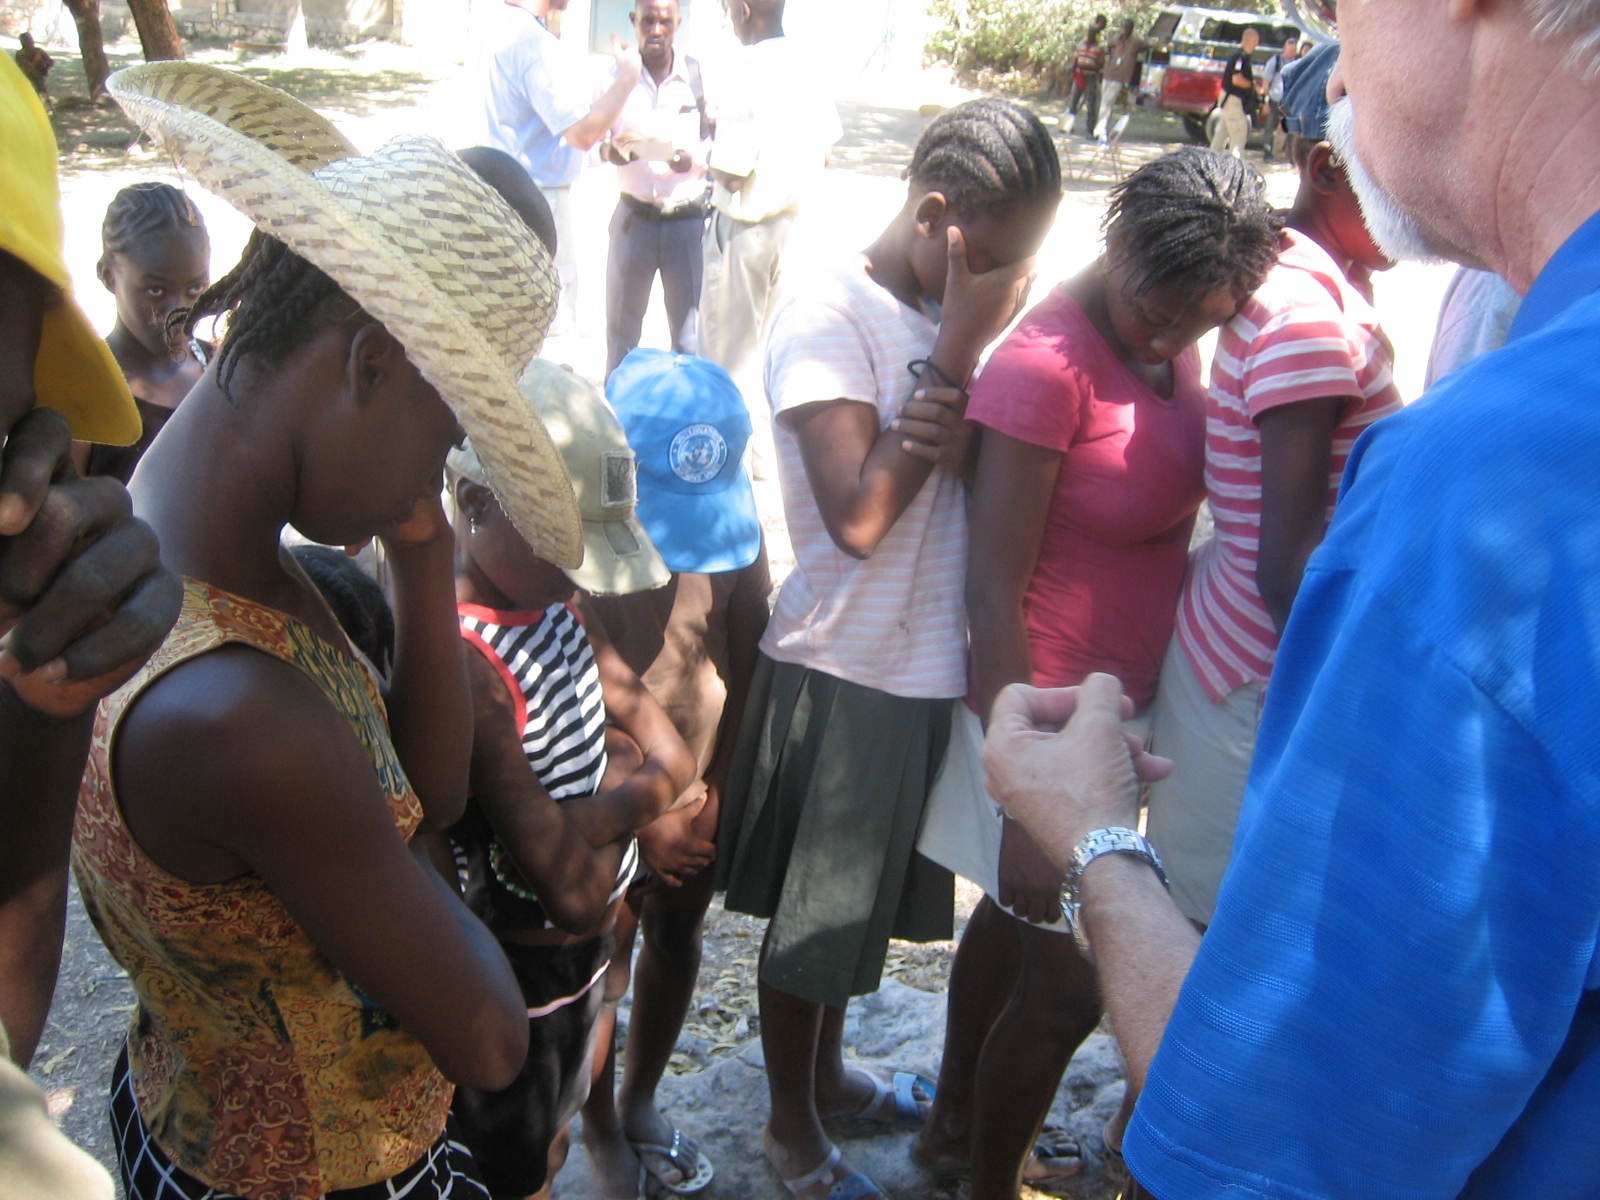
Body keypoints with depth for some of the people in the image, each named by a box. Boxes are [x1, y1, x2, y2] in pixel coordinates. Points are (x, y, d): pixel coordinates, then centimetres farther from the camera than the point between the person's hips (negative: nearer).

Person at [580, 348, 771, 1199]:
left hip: (704, 775, 4)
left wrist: (717, 784, -3)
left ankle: (642, 1103, 42)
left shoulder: (736, 506, -11)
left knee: (676, 939, 18)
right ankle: (601, 1129, 33)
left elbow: (746, 649, -2)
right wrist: (639, 817, -13)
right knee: (602, 963, 7)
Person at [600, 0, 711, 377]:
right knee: (622, 321, 7)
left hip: (688, 218, -1)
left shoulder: (702, 76, 0)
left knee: (690, 328, 3)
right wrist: (611, 150, -22)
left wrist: (694, 159, -19)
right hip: (634, 216, 1)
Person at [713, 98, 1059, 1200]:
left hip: (934, 663, 7)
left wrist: (964, 434, -19)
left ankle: (830, 1076, 48)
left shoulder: (961, 313, 5)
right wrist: (960, 350, -21)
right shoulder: (829, 319, -17)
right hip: (843, 670, -7)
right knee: (810, 916, 13)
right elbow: (858, 514, -24)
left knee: (863, 899, 24)